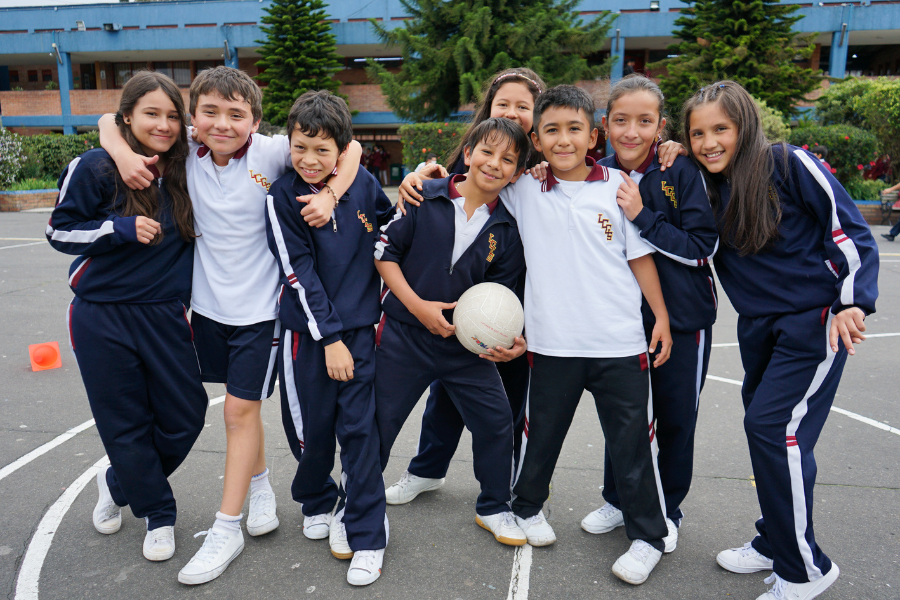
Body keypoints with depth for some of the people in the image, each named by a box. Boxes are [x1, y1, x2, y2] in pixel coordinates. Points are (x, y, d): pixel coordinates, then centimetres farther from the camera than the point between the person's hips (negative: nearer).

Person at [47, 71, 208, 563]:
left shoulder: (185, 172, 3)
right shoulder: (96, 168, -8)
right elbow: (59, 231, -3)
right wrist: (122, 227, -18)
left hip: (165, 315, 4)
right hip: (103, 319, -4)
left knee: (186, 414, 7)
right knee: (126, 423, 7)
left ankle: (118, 483, 36)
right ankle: (157, 513, 31)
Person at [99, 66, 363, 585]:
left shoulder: (270, 153, -14)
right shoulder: (186, 151, -3)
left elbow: (349, 147, -12)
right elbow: (111, 122, 8)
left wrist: (329, 195, -27)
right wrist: (122, 151, -13)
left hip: (259, 307, -4)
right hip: (208, 303, 4)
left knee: (241, 410, 0)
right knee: (242, 407, 17)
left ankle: (226, 529, 13)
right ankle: (261, 486, 41)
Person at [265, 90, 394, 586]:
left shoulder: (363, 184, -1)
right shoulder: (282, 196, -8)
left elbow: (393, 226, 21)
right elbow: (299, 272, -11)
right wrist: (329, 338, -13)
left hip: (359, 327, 1)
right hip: (307, 331, -1)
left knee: (359, 429, 1)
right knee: (311, 427, 10)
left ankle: (366, 536, 13)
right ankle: (317, 502, 40)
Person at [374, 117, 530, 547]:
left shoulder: (507, 230, -1)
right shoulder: (426, 197, -8)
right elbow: (385, 249, -5)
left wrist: (508, 339, -15)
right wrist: (417, 304, -14)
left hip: (468, 344, 2)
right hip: (404, 334, -2)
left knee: (496, 420, 3)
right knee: (378, 423, 6)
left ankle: (493, 508, 28)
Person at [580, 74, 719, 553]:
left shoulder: (682, 173, -11)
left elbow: (703, 248, -15)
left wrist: (642, 216, -24)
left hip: (682, 319, -2)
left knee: (676, 419, 12)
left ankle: (667, 511, 33)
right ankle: (618, 501, 35)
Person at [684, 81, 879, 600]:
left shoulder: (790, 165, -12)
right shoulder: (704, 185, 5)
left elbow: (851, 232, -9)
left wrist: (852, 302, -17)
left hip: (816, 318, -6)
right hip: (758, 324, 7)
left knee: (774, 425, -12)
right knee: (764, 426, 11)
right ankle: (775, 543, 29)